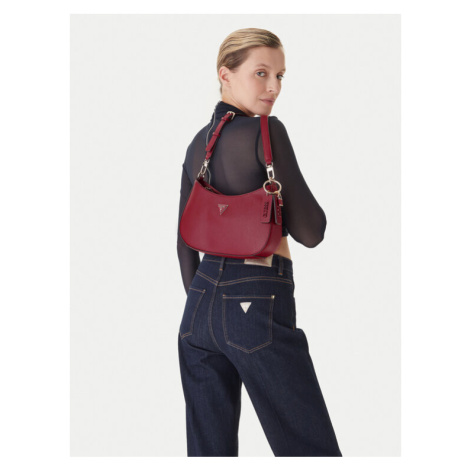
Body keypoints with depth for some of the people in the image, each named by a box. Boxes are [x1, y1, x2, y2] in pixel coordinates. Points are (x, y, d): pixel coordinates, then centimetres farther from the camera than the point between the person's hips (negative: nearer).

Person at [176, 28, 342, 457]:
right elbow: (309, 232, -9)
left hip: (200, 305, 8)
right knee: (313, 451, 0)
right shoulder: (267, 132, -10)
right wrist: (289, 186, 8)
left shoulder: (198, 144, 13)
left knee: (209, 450, 11)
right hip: (258, 305, -8)